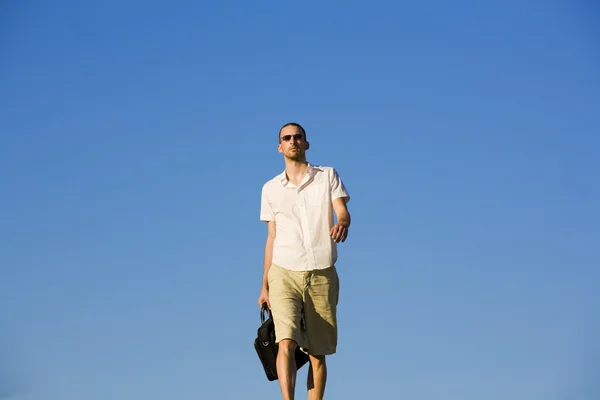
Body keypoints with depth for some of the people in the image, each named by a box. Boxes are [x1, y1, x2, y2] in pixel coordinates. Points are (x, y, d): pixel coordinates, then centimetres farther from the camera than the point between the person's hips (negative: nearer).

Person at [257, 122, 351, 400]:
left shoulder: (328, 176, 7)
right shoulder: (270, 189, 12)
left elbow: (343, 212, -6)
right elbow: (272, 238, 15)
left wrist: (341, 224, -32)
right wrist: (264, 286, 12)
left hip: (322, 275, 0)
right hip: (285, 273, 0)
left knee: (317, 354, 3)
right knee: (286, 343, -20)